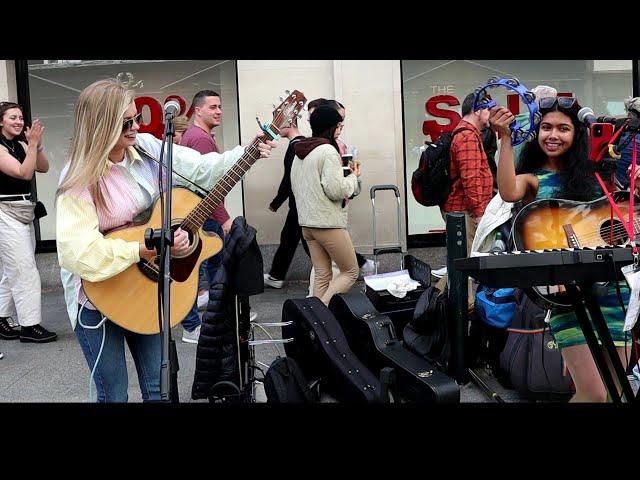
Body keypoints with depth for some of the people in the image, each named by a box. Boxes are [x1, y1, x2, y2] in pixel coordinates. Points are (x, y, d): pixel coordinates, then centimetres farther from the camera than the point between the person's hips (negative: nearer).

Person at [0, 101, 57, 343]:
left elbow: (43, 168, 4)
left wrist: (36, 144, -8)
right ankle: (29, 326, -1)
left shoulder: (20, 144, 11)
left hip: (24, 212, 8)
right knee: (25, 270, -7)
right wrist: (33, 144, -19)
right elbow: (24, 173, -19)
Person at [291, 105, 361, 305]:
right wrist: (353, 176, -1)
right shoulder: (328, 150, -14)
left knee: (322, 275, 12)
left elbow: (295, 187, 17)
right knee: (350, 272, 3)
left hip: (306, 222, 8)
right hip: (328, 222, -8)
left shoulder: (300, 152, 12)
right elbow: (335, 190, -19)